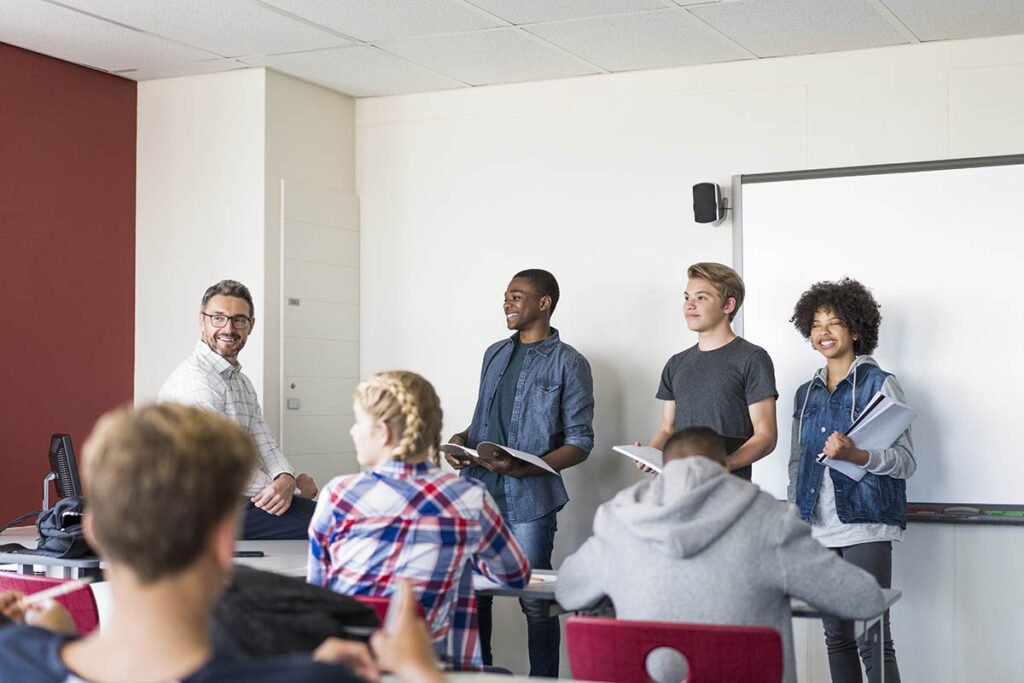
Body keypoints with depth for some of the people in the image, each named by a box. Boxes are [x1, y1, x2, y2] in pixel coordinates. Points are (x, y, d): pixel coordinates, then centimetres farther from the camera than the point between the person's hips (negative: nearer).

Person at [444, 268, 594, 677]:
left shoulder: (568, 363, -2)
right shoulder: (495, 355, 17)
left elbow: (580, 443, -6)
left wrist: (526, 467, -20)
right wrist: (462, 441, 3)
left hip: (528, 501, -6)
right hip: (477, 492, 6)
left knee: (535, 600, -3)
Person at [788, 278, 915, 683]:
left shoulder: (880, 384, 0)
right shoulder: (805, 394, 16)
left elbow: (906, 461, -5)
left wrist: (855, 455, -22)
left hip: (865, 527, -5)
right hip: (817, 530, 6)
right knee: (836, 637, 9)